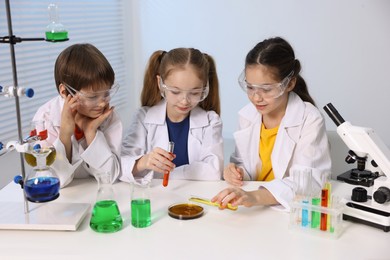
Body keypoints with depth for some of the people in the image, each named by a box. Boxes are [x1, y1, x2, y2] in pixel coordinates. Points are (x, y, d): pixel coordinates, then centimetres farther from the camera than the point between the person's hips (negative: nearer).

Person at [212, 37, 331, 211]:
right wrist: (236, 171, -7)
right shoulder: (246, 115, 3)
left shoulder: (310, 120, -13)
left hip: (295, 210, -4)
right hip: (253, 210, 5)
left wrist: (256, 197, -38)